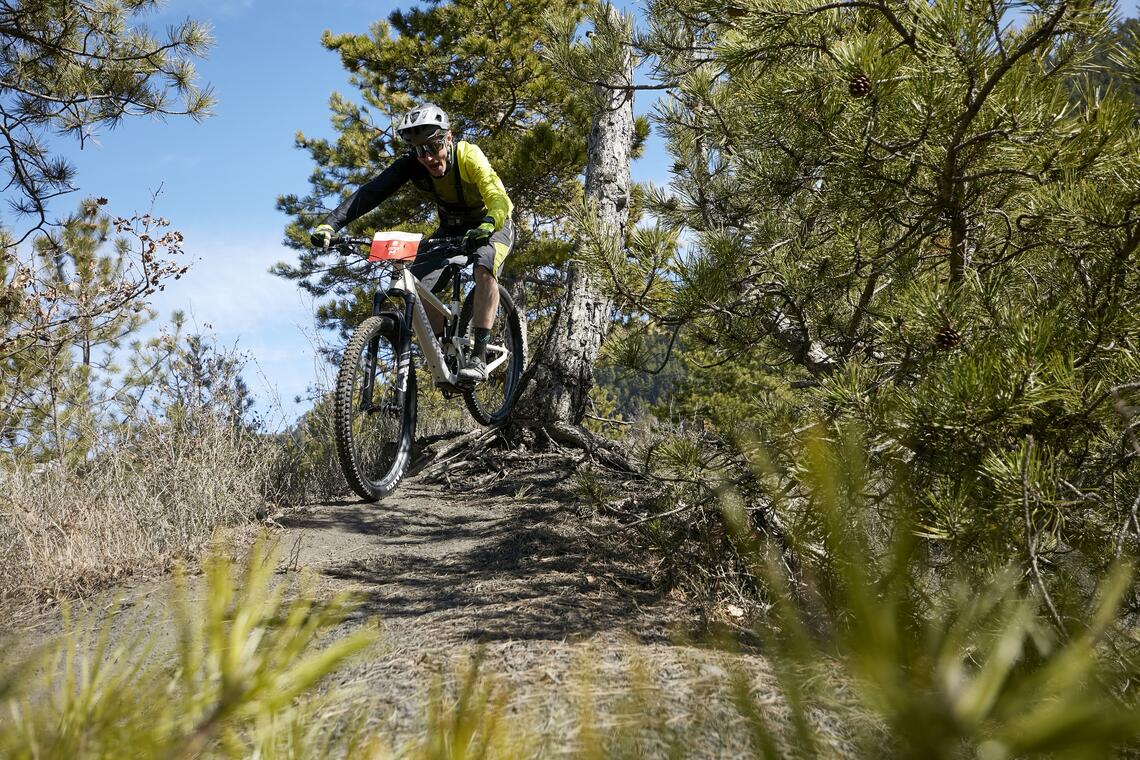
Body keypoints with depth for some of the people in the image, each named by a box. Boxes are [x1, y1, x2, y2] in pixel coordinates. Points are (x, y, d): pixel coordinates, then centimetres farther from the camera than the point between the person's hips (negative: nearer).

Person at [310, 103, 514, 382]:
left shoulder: (468, 156, -32)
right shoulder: (411, 165, -22)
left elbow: (498, 199, -44)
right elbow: (369, 192, -31)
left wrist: (487, 226, -66)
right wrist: (331, 223, -45)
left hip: (492, 225, -4)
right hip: (452, 227, 4)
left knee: (484, 268, -35)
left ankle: (479, 356, -31)